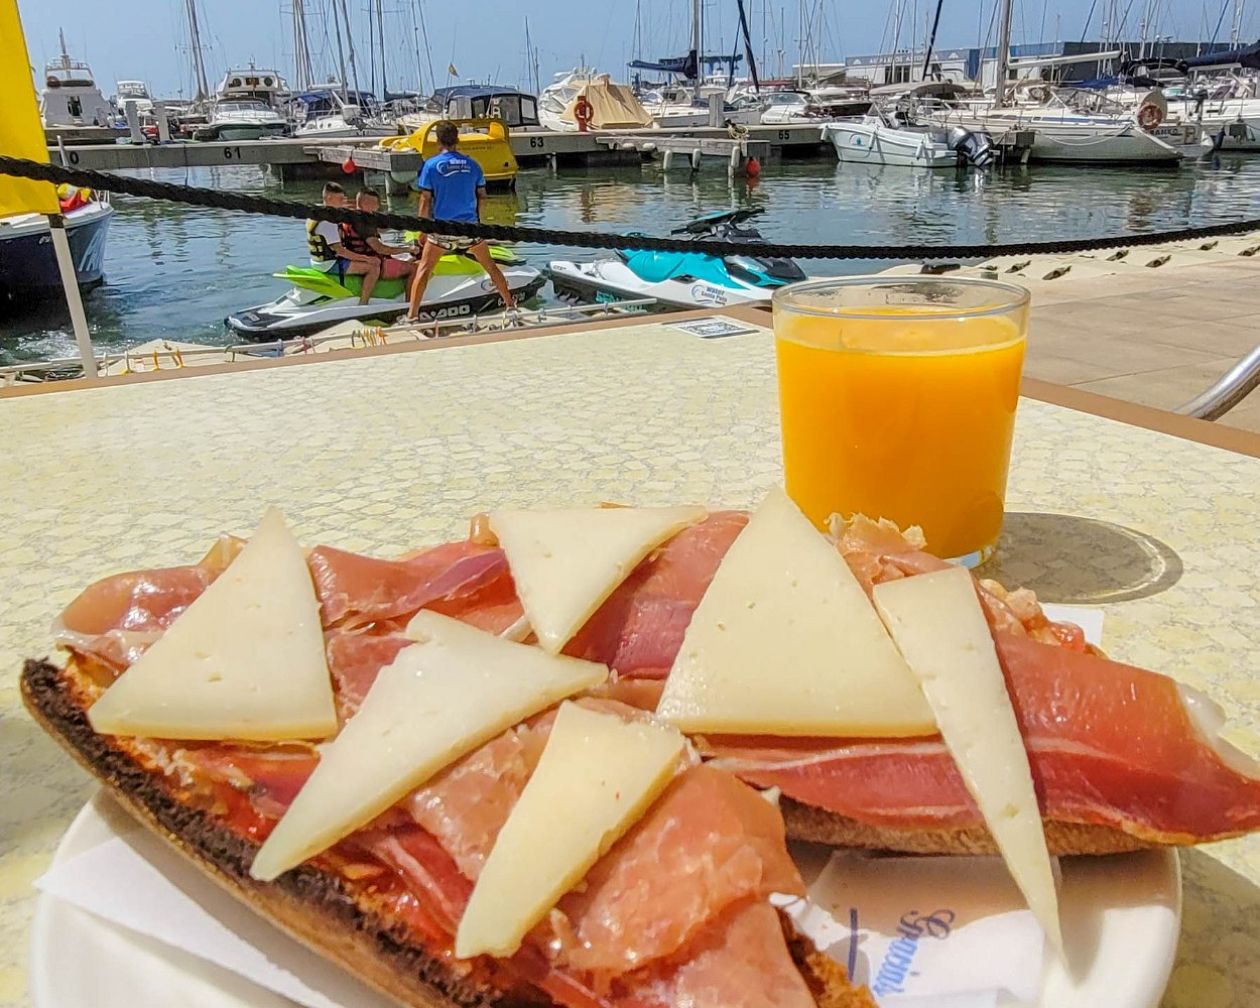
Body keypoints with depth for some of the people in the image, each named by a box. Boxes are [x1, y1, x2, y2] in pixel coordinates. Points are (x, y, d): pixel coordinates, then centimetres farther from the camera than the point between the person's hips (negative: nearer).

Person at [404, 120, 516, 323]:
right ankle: (510, 304, 23)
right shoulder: (472, 164, 3)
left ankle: (412, 314, 2)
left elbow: (426, 200, -7)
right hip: (469, 226, 2)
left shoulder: (431, 164, -6)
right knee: (490, 266, 18)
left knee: (424, 269, 7)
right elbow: (482, 196, 7)